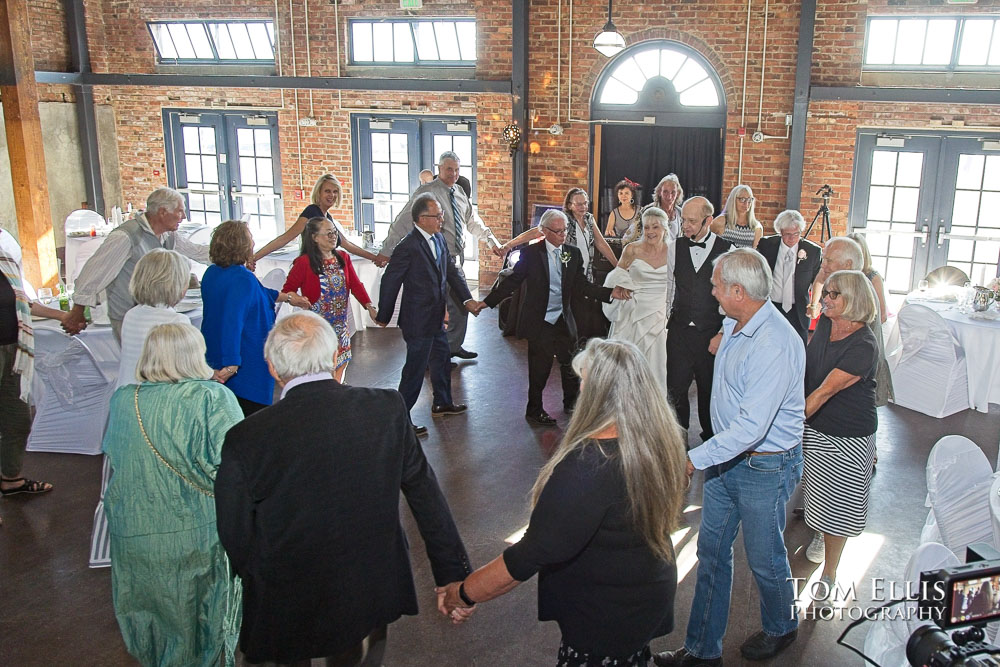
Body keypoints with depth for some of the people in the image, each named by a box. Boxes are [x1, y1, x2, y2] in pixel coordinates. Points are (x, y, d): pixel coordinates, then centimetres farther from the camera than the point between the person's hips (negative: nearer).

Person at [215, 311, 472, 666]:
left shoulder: (246, 439, -21)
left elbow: (236, 542, -10)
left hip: (286, 610, -2)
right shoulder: (388, 408, -15)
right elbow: (425, 494, -7)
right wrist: (454, 574, 2)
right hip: (372, 595, 2)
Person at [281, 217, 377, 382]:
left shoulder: (343, 258, 6)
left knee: (340, 366, 12)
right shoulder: (304, 262, -11)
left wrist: (369, 306, -13)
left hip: (340, 325, 5)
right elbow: (287, 291, -7)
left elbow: (355, 284, 0)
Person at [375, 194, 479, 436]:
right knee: (415, 370, 0)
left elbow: (452, 271, 10)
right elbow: (390, 282, -17)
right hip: (418, 321, -9)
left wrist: (467, 299, -1)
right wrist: (383, 316, -8)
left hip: (436, 318, 9)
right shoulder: (408, 247, -23)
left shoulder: (439, 239, 3)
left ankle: (442, 403, 44)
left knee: (442, 360, 24)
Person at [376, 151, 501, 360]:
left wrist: (492, 241, 17)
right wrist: (387, 250, -19)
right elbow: (404, 221, -15)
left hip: (456, 259, 8)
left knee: (461, 304, 15)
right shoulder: (427, 192, -12)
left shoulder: (459, 192, 11)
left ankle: (453, 346, 30)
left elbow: (472, 221, 21)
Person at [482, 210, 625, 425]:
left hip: (564, 320, 3)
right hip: (539, 320, -3)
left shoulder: (573, 253, 4)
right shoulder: (531, 253, -6)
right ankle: (534, 410, 21)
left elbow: (582, 284, 3)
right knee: (540, 367, 3)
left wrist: (610, 293, -9)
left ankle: (572, 403, 35)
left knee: (569, 363, 12)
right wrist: (488, 301, -8)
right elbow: (513, 280, -4)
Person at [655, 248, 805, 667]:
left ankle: (781, 629, 43)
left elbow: (752, 426, -33)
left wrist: (693, 459, -33)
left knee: (765, 560, 14)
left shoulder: (775, 344, -29)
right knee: (711, 552, 13)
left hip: (764, 467, -8)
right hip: (726, 457, 8)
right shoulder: (734, 326, 0)